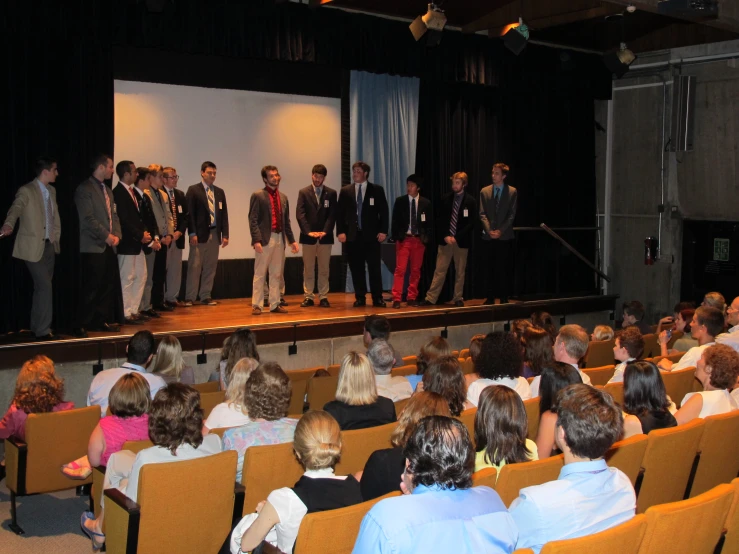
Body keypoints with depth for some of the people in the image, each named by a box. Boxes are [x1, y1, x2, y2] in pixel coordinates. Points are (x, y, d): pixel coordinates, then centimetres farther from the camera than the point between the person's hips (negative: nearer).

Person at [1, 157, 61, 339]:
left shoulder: (51, 190, 10)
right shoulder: (27, 191, -13)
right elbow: (16, 208, -31)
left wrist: (56, 237, 16)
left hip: (49, 246, 7)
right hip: (33, 247, -7)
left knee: (41, 288, 13)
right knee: (45, 287, -11)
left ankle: (37, 327, 23)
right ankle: (43, 330, -4)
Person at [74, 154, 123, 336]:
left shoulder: (107, 190, 18)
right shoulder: (85, 189, -9)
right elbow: (88, 219, -16)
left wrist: (117, 235, 1)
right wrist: (106, 236, -14)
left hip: (109, 246, 8)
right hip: (93, 247, -8)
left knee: (108, 286, 8)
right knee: (91, 287, -7)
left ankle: (103, 320, 16)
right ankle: (82, 325, 0)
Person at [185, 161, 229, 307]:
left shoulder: (219, 192, 13)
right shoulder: (193, 190, -1)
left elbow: (224, 214, 11)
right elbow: (189, 213, -6)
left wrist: (225, 234, 5)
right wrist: (192, 233, -13)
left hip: (215, 234, 5)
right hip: (199, 234, -5)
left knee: (210, 267, 6)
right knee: (195, 266, -3)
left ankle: (205, 297, 13)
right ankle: (190, 298, 2)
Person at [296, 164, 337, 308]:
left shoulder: (331, 193, 5)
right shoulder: (303, 192, 3)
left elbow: (332, 215, -1)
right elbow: (300, 214, -5)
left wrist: (325, 231, -14)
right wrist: (308, 231, -17)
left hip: (325, 237, 1)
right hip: (308, 236, 0)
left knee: (324, 269, 5)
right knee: (308, 269, 4)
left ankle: (323, 297, 10)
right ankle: (308, 297, 9)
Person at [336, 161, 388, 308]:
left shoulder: (377, 190, 4)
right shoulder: (345, 191, 9)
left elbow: (384, 212, 2)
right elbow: (340, 213, 7)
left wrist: (383, 231, -6)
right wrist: (340, 232, -3)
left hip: (371, 235, -2)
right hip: (352, 235, 2)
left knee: (374, 268, -2)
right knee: (356, 268, 5)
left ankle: (377, 298, 4)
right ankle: (360, 298, 12)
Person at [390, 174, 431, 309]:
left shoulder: (426, 203, 4)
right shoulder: (400, 201, 2)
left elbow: (429, 223, 7)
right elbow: (395, 221, 2)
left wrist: (426, 238, -3)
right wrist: (395, 237, -6)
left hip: (419, 240, 2)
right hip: (403, 239, -2)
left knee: (416, 270, 6)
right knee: (400, 269, -7)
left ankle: (412, 297, 15)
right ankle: (396, 299, -6)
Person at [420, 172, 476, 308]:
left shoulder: (470, 201, -2)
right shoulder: (446, 198, 3)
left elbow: (471, 223, -5)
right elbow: (439, 219, 4)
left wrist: (456, 237, -13)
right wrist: (445, 236, -8)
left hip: (461, 241, -1)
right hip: (445, 240, 1)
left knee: (460, 271, 7)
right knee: (439, 270, 0)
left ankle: (458, 298, 16)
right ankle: (431, 298, 1)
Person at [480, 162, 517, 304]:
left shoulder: (512, 192, 1)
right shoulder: (485, 191, 7)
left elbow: (511, 215, -3)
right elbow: (483, 214, 3)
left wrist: (500, 231, -12)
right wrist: (489, 230, -11)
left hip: (505, 236, -1)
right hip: (489, 237, 1)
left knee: (504, 268, 1)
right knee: (490, 268, 2)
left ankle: (504, 298, 8)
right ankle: (490, 297, 8)